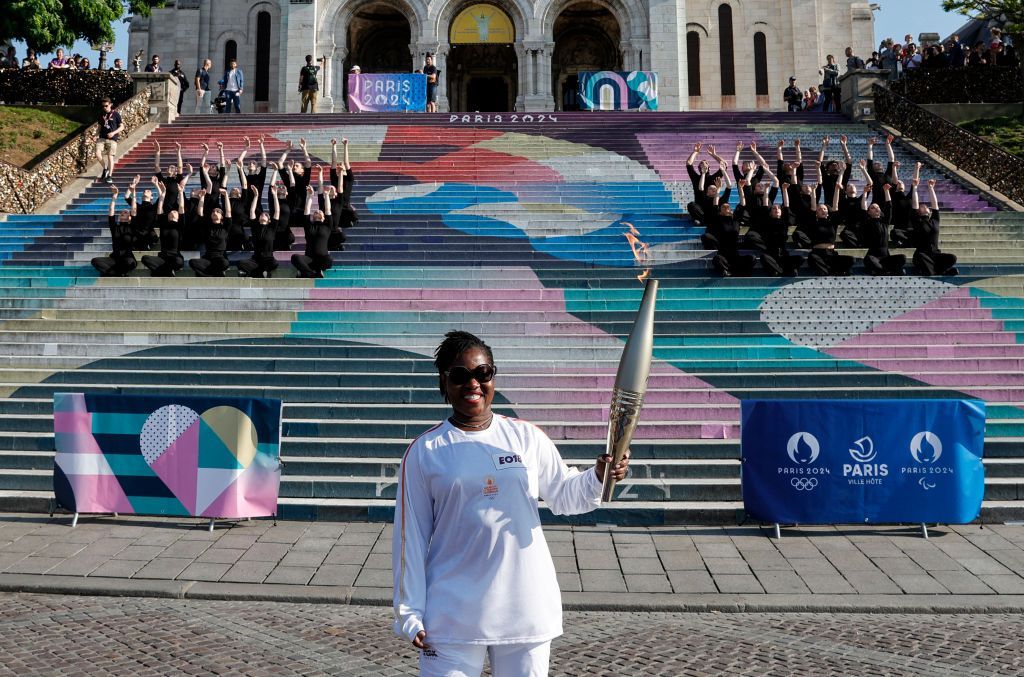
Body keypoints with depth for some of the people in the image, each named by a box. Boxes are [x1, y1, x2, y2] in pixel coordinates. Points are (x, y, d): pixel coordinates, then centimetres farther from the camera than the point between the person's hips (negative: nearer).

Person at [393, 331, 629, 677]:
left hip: (527, 609, 2)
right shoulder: (424, 451, -3)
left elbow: (564, 496, 11)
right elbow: (410, 538, -1)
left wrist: (598, 478, -9)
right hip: (453, 617, -1)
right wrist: (410, 613, -1)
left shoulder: (527, 437, 1)